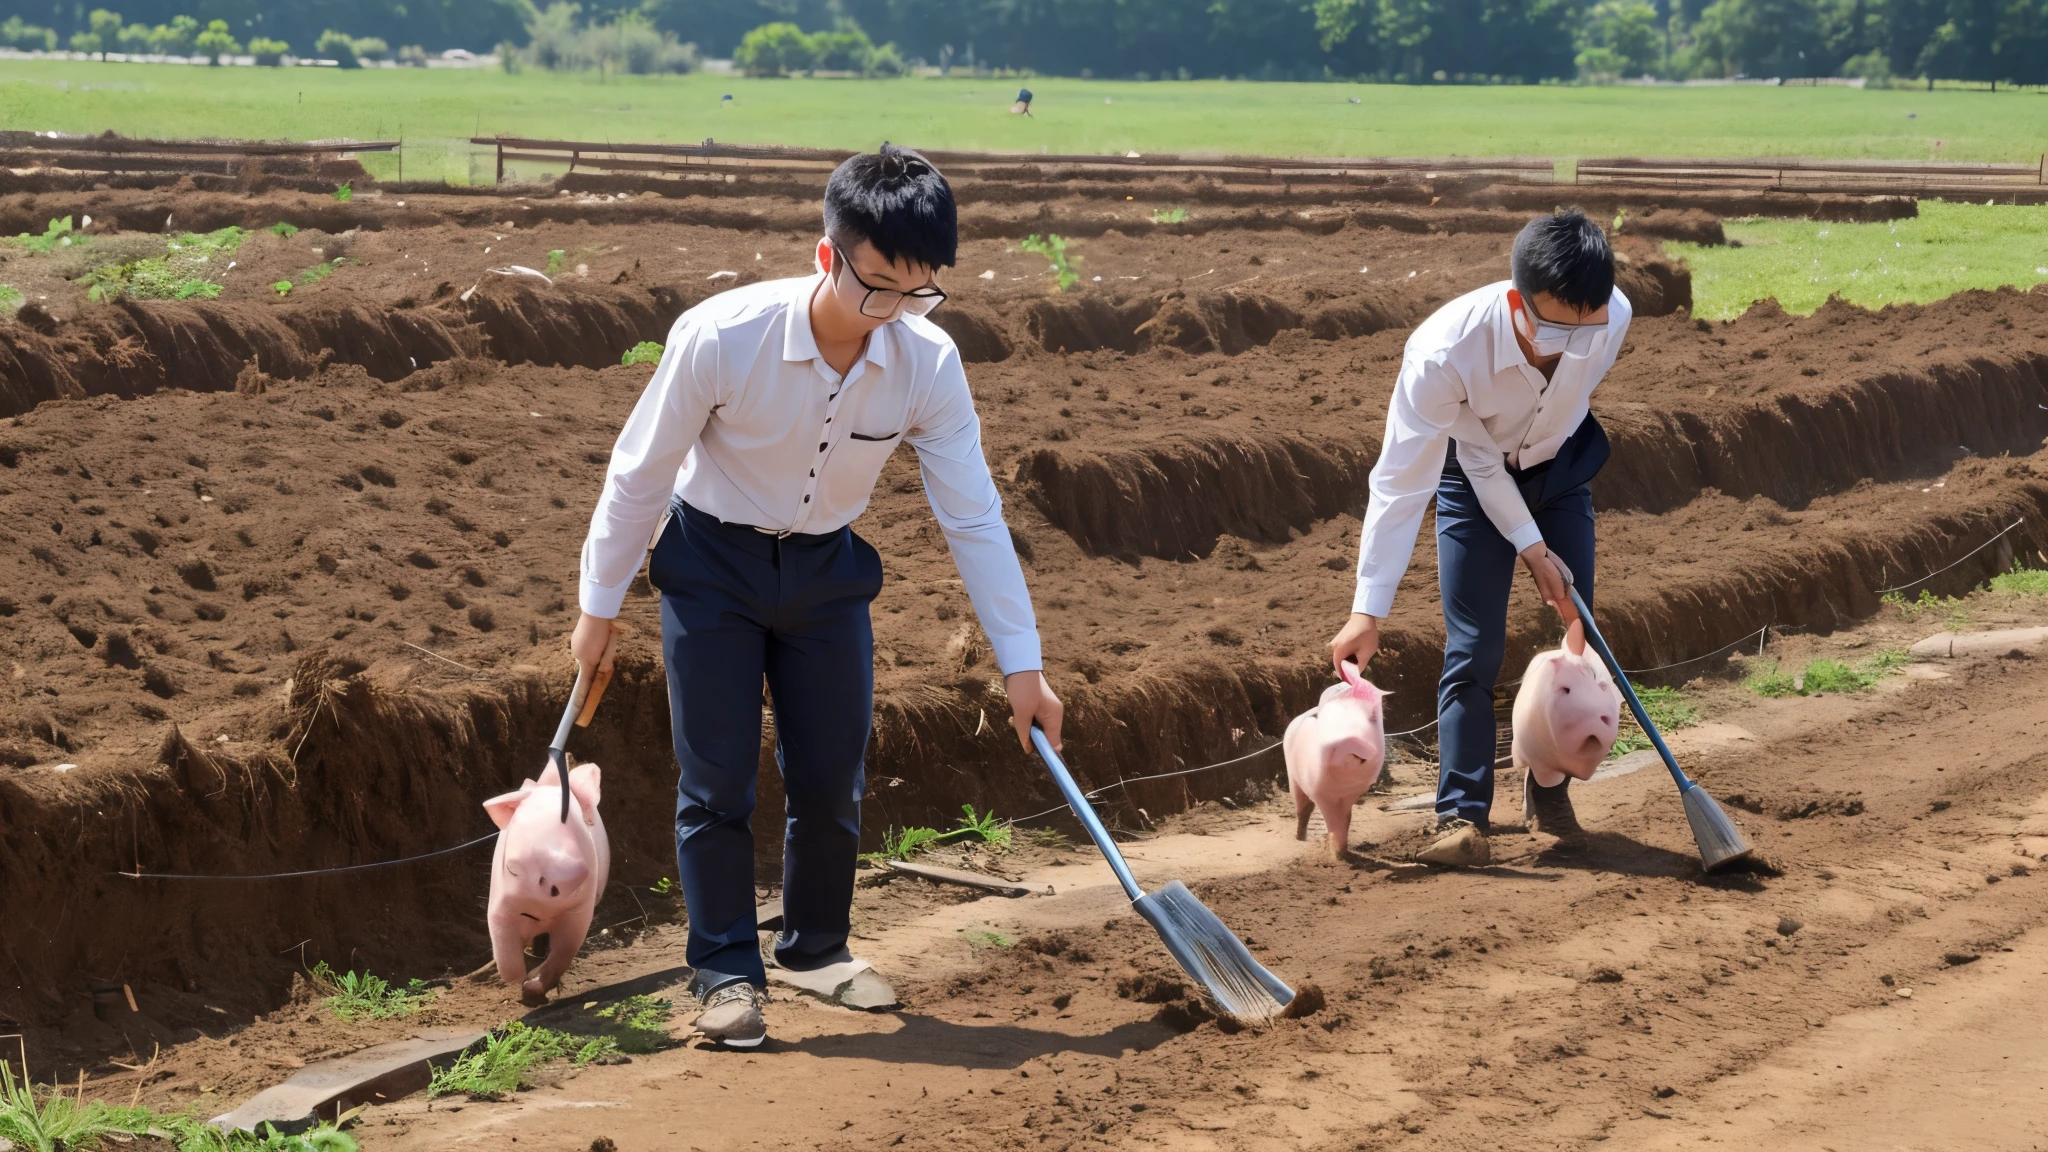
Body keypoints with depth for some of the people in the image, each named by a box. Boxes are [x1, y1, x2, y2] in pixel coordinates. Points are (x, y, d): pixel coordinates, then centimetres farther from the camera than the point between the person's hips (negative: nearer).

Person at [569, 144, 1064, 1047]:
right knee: (716, 784, -3)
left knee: (833, 779, 7)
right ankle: (727, 973, 9)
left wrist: (1021, 661, -11)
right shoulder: (721, 338, -29)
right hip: (713, 565, -3)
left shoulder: (928, 364, -20)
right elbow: (640, 474, -14)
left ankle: (815, 948, 28)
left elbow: (973, 517, -11)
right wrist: (600, 606, -6)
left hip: (828, 569, 3)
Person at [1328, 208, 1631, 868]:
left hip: (1560, 467, 3)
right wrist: (1369, 611, -35)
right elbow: (1400, 483, -35)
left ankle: (1549, 788, 21)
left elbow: (1573, 396, -10)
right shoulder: (1445, 351, -42)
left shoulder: (1614, 318, -32)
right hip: (1473, 478, -3)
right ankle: (1462, 816, -5)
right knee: (1472, 651, -10)